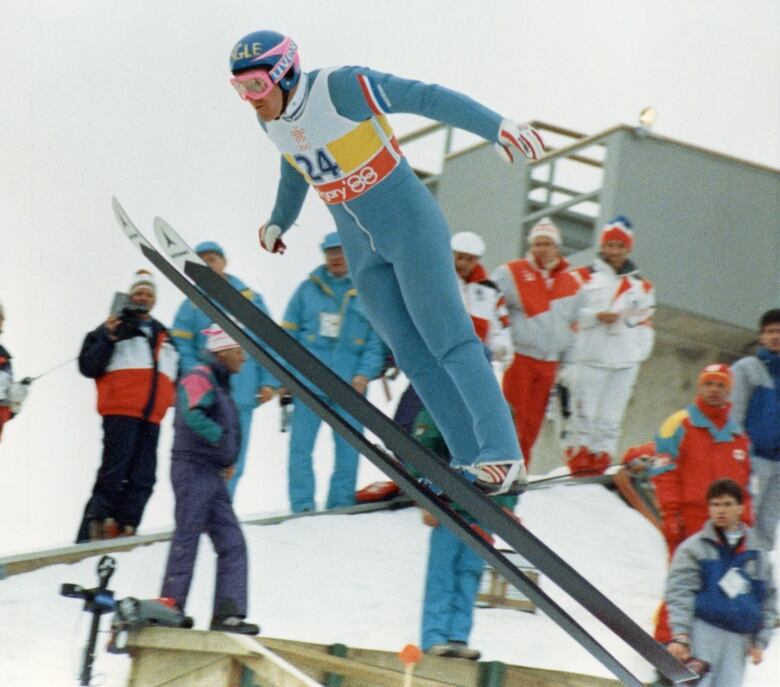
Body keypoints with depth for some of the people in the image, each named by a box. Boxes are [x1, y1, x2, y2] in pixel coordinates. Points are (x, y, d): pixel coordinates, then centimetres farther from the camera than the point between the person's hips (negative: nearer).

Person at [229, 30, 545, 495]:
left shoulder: (341, 87, -21)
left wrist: (497, 126, -30)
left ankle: (503, 457, -17)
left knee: (448, 341, -13)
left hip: (411, 225, -7)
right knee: (414, 358, 1)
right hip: (362, 248, 7)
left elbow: (427, 98, -22)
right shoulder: (271, 120, 2)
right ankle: (472, 460, 2)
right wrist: (280, 221, 40)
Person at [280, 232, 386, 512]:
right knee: (300, 446, -4)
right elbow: (289, 333, 7)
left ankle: (341, 505, 10)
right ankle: (302, 506, 0)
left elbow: (377, 341, 5)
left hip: (349, 384, 0)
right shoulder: (309, 288, 7)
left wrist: (365, 373, -7)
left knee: (348, 449, 2)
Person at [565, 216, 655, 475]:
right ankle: (579, 459, 0)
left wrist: (639, 351, 4)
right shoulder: (584, 277, 4)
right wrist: (596, 316, -14)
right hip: (590, 358, -3)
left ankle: (601, 458, 6)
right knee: (584, 414, -4)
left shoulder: (642, 286, 15)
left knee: (611, 418, 3)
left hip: (624, 363, 3)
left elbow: (646, 323, 17)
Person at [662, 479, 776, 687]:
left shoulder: (757, 556, 15)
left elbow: (768, 600, 19)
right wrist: (680, 635, -13)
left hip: (737, 640, 4)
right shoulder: (693, 548, 4)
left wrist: (759, 642, 12)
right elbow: (679, 593, -3)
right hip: (703, 630, -3)